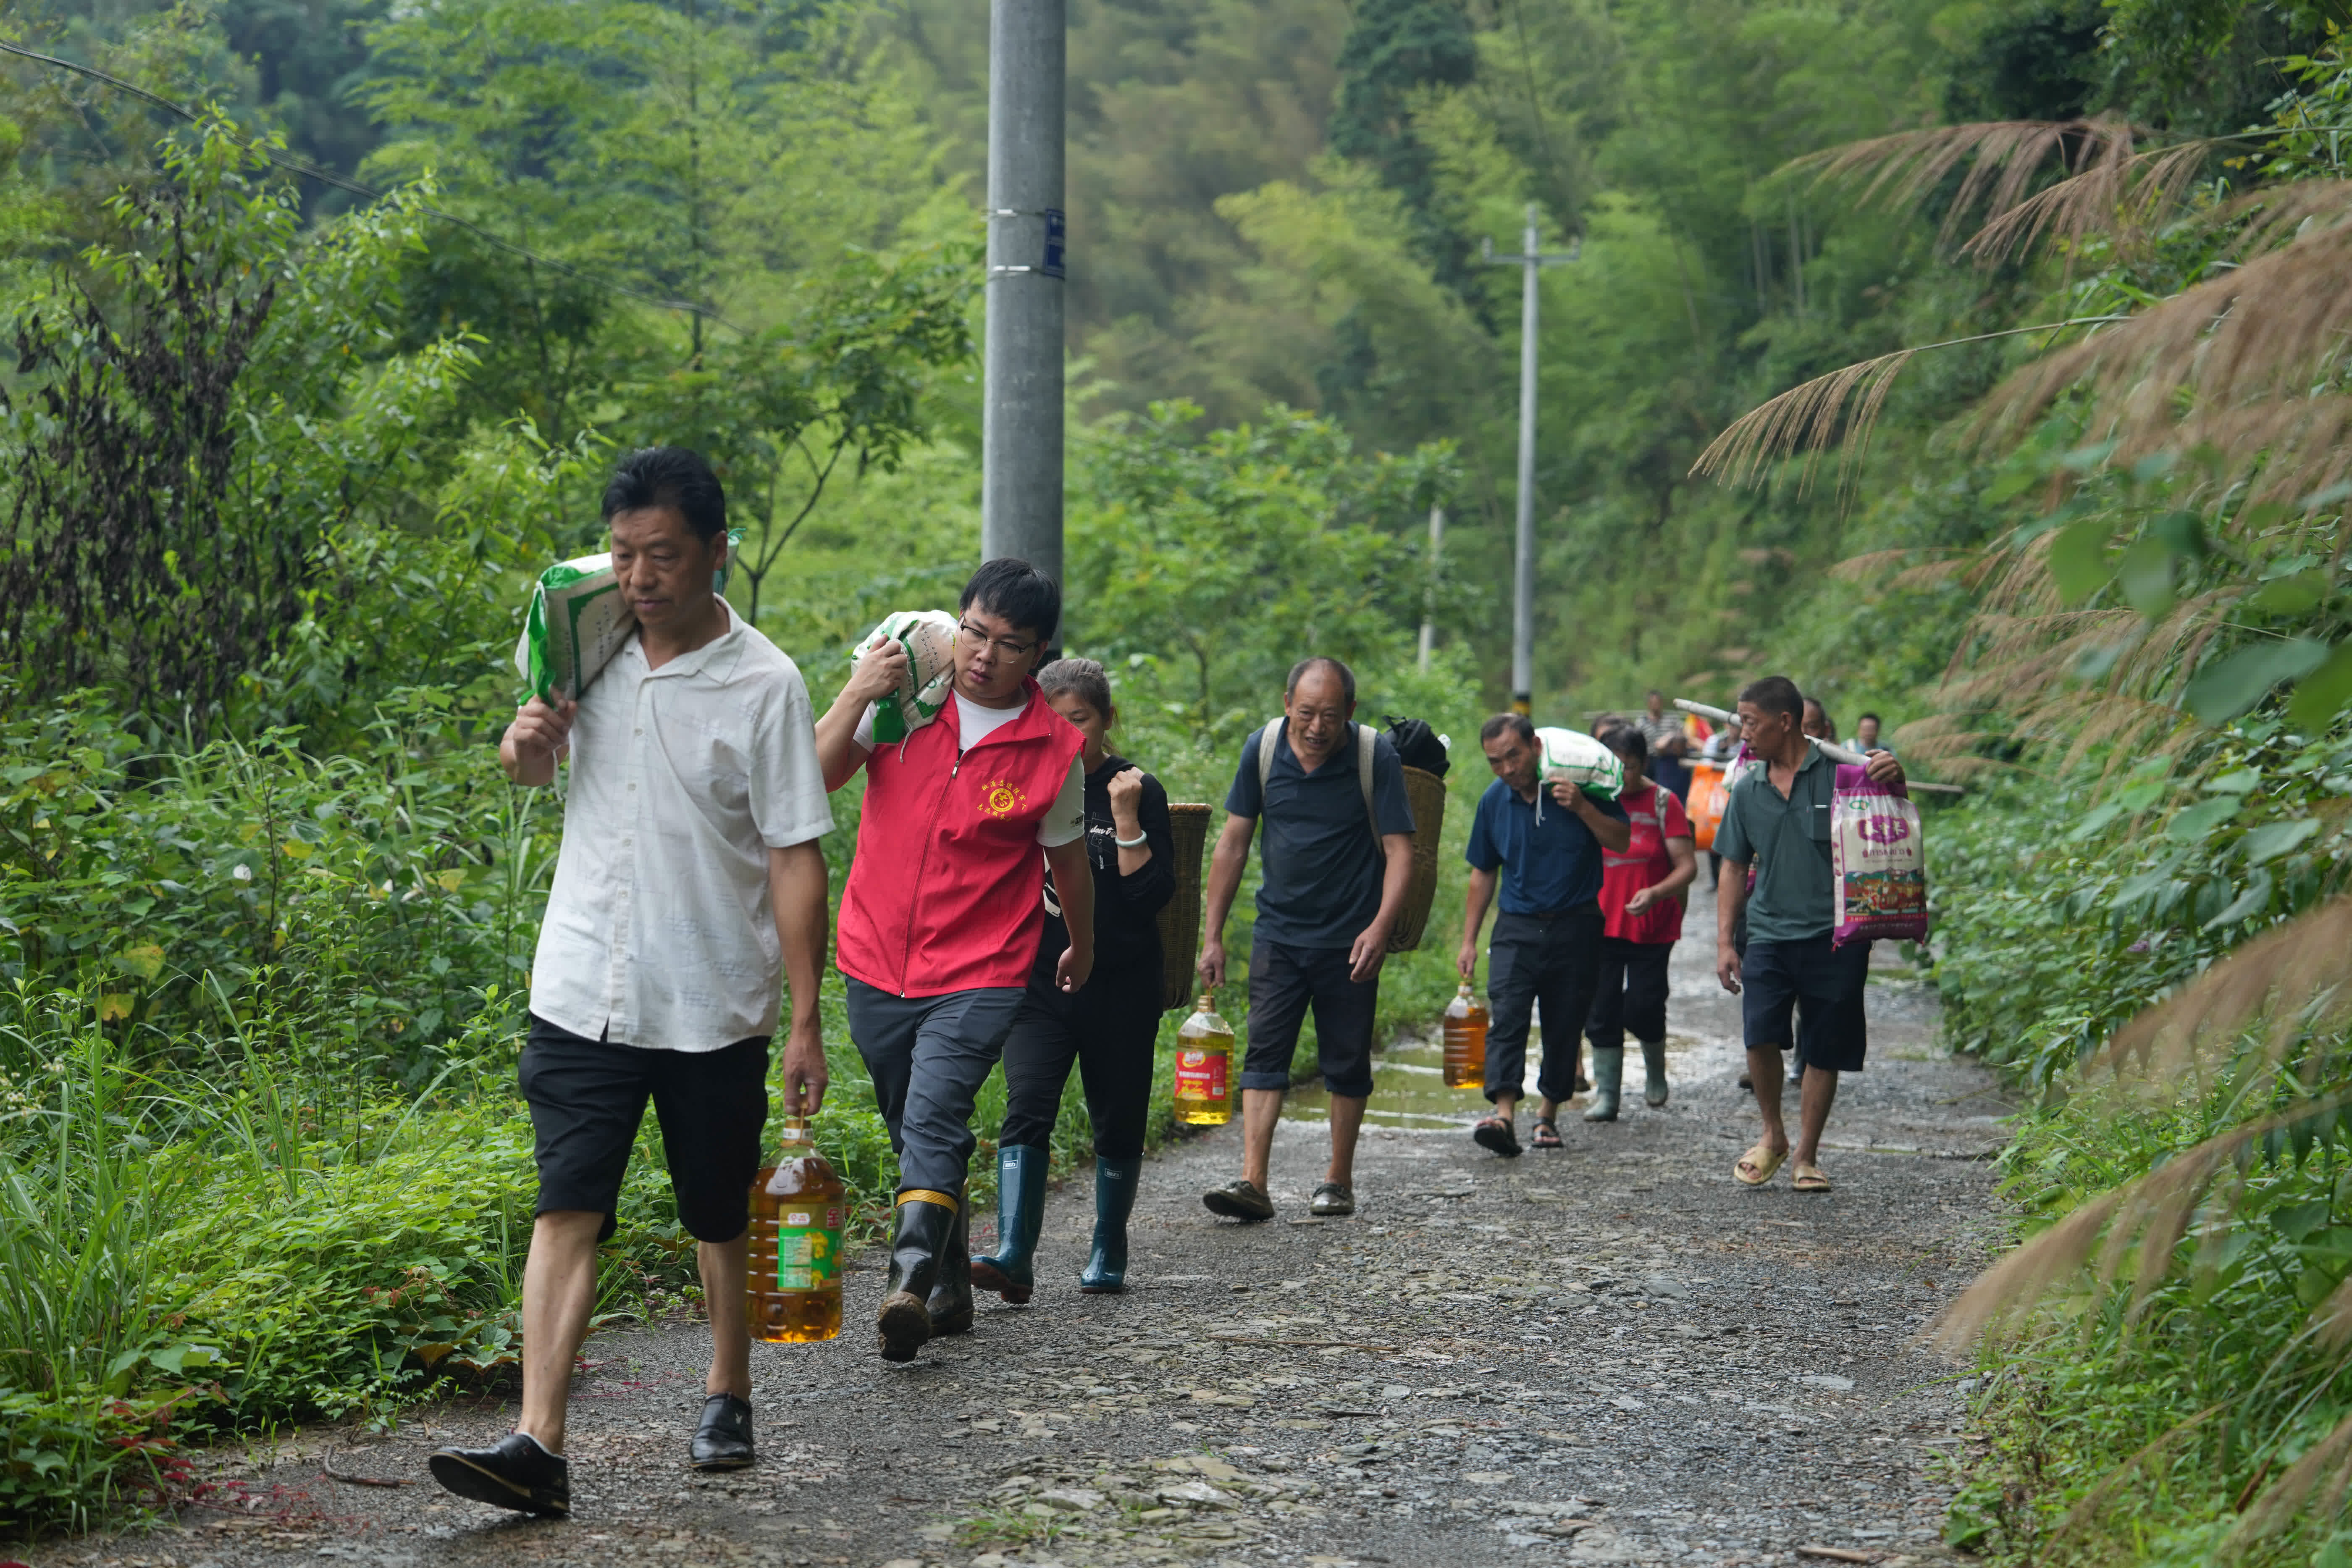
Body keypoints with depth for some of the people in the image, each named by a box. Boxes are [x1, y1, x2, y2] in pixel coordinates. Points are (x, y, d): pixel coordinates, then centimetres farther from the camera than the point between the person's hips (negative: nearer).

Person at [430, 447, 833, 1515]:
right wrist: (526, 739, -2)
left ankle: (726, 1397, 34)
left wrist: (805, 1021, -11)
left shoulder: (764, 684, -9)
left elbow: (795, 858, -8)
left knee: (720, 1219, 13)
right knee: (566, 1208, -8)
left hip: (713, 1008, -2)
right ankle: (537, 1446, -13)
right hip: (583, 991, 3)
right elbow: (531, 769, 23)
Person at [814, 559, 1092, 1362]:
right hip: (876, 964, 4)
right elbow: (815, 777, -7)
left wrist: (1083, 949, 23)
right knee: (915, 1134, 14)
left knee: (934, 1119, -23)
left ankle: (907, 1287, -32)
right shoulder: (904, 698, -2)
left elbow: (1067, 857, 9)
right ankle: (950, 1289, 29)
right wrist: (857, 694, -20)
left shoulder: (1054, 748, -5)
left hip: (980, 973, -3)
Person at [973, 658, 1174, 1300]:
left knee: (1117, 1122, 8)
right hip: (1039, 979, 2)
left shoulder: (1138, 791, -3)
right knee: (1026, 1108, -16)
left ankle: (1108, 1251, 26)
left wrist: (1125, 818, -19)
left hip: (1120, 986, -1)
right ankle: (1014, 1255, -25)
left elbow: (1154, 893, -12)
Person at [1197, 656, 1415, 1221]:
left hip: (1350, 940, -2)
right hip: (1278, 934, 2)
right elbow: (1233, 843, 4)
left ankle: (1339, 1181, 20)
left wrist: (1381, 926, -26)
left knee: (1346, 1063, 7)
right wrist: (1213, 935, 2)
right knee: (1265, 1052, -8)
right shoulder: (1262, 749, -3)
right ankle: (1252, 1184, -14)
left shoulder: (1376, 757, -11)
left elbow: (1399, 849, -11)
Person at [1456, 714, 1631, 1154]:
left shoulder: (1579, 785, -6)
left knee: (1564, 1025, 4)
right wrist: (1469, 940, 13)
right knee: (1506, 1017, -16)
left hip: (1575, 927, -1)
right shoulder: (1494, 801, 3)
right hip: (1517, 927, 1)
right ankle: (1504, 1114, -27)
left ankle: (1548, 1113, 21)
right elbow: (1483, 872, 14)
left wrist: (1582, 808, -21)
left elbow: (1622, 842, -4)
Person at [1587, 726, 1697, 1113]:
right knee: (1602, 1010, 0)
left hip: (1651, 928, -3)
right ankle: (1607, 1092, 8)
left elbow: (1687, 867, -9)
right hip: (1601, 925, 3)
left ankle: (1656, 1071, 24)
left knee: (1642, 1008, -5)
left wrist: (1655, 893, -26)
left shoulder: (1663, 803, -5)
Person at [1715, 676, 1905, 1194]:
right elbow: (1735, 870, 17)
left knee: (1825, 1052, 3)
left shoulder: (1841, 771, -1)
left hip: (1835, 936, -2)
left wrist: (1893, 777, -21)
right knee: (1760, 1033, -15)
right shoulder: (1748, 791, 11)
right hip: (1770, 934, 2)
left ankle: (1806, 1155, 18)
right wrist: (1724, 942, 9)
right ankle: (1772, 1136, 7)